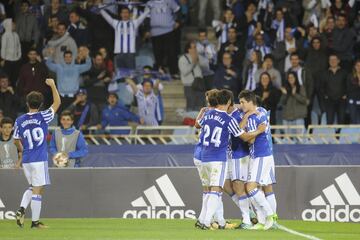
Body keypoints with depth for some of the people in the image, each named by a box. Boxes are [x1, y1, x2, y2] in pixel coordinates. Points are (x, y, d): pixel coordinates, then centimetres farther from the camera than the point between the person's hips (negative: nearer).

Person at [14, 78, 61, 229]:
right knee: (38, 190, -1)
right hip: (39, 160, -5)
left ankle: (21, 209, -1)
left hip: (26, 160, 5)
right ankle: (35, 222, 0)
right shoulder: (43, 117, -8)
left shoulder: (20, 121, 2)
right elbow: (57, 103, 1)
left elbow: (16, 141, 12)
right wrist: (52, 86, 10)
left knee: (33, 187, 20)